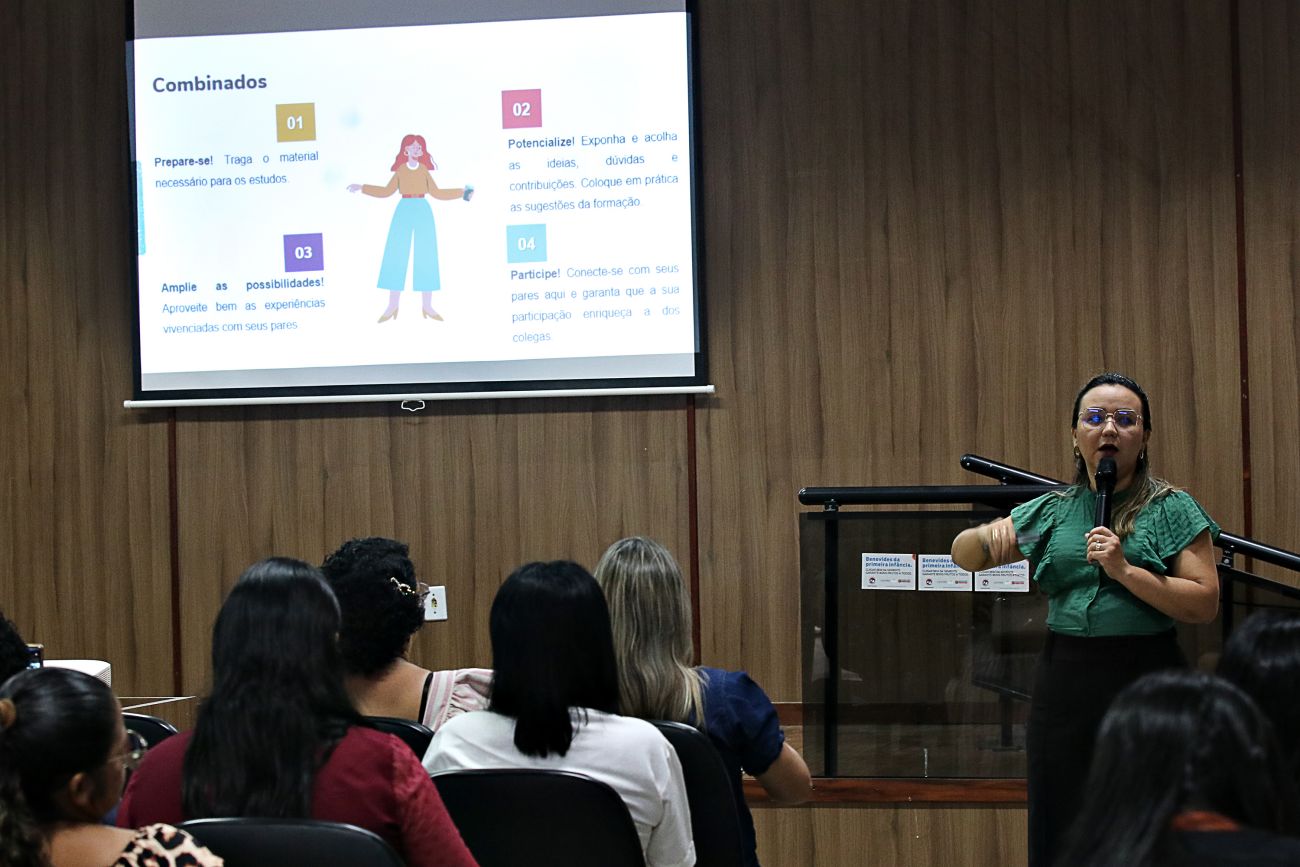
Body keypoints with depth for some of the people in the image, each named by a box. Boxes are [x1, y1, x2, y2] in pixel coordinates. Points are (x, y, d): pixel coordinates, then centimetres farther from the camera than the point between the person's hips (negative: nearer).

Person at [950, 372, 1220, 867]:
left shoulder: (1172, 509, 0)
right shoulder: (1053, 510, 11)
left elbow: (1205, 605, -8)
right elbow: (963, 557, 16)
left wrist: (1126, 570, -17)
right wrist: (986, 537, -7)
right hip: (1065, 684, 4)